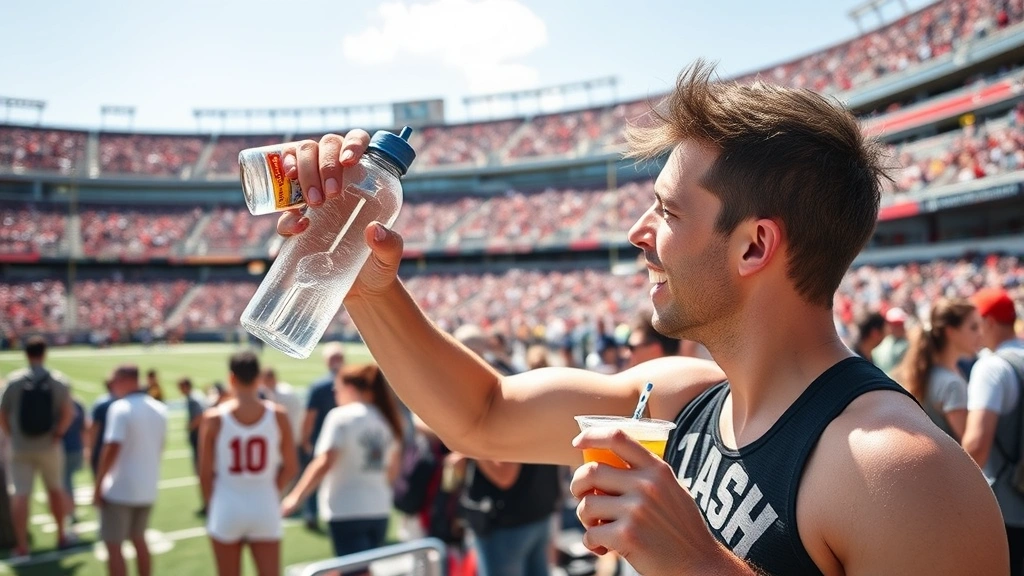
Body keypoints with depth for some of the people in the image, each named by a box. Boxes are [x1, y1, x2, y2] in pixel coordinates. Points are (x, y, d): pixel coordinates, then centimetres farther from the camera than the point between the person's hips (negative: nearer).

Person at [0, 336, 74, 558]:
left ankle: (22, 546, 0)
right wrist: (57, 434, -6)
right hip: (49, 447, 1)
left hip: (20, 448, -1)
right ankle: (61, 536, 29)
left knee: (19, 494, 2)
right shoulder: (59, 381, -4)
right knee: (55, 489, 17)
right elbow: (67, 414, -14)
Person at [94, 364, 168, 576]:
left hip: (119, 489, -7)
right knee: (139, 539, 21)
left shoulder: (120, 408, -15)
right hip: (148, 488, 7)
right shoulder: (160, 409, 7)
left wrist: (98, 485, -15)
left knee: (113, 545, 2)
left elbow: (112, 449, -22)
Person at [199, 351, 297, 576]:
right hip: (265, 510, 0)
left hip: (227, 509, 0)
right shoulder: (278, 416, -6)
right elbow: (291, 467, 0)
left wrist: (211, 503, 11)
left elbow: (205, 472, -4)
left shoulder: (214, 418, -9)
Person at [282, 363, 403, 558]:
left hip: (346, 510, -7)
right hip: (379, 509, 7)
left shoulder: (342, 416, -10)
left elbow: (324, 463, -19)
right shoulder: (386, 419, 10)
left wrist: (296, 496, -13)